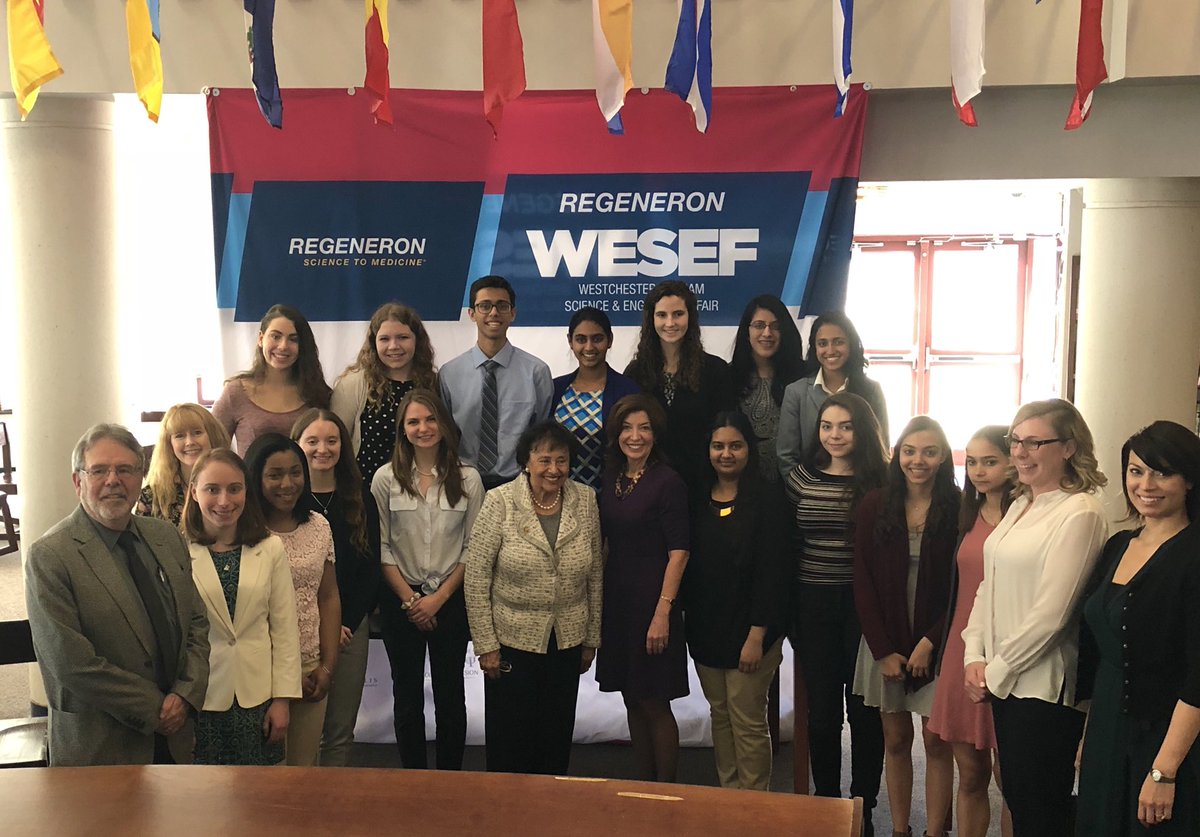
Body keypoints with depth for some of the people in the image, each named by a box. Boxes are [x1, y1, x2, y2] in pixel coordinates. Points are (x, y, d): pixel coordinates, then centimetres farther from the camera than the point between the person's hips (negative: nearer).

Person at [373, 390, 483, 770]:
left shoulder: (468, 479, -2)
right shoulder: (386, 479, -2)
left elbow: (473, 547, -2)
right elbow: (381, 546, -3)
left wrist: (440, 597, -8)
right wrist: (410, 599, -8)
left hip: (451, 600, 0)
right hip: (400, 600, 0)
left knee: (450, 694, 8)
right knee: (407, 696, 8)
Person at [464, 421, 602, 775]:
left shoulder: (585, 500, -2)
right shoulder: (500, 502, -11)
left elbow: (595, 575, 5)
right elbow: (476, 578, -9)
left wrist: (591, 639, 7)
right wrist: (486, 645, -9)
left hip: (568, 640, 3)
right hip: (512, 640, -3)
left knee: (557, 737, 14)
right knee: (511, 738, 8)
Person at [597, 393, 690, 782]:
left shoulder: (668, 482, -11)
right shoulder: (612, 479, 9)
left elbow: (678, 553, -14)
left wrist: (663, 612, -20)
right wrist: (597, 599, 11)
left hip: (651, 603, -7)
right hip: (617, 600, 7)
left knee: (654, 704, 1)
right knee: (632, 701, 15)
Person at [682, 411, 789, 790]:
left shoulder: (766, 498, -9)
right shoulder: (699, 500, 7)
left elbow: (770, 570, -13)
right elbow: (690, 565, 11)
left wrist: (758, 635, -17)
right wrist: (687, 619, 5)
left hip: (748, 628, -5)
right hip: (705, 627, 6)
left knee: (747, 722, 1)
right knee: (719, 716, 15)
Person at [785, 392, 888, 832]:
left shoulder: (882, 481, -5)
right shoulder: (801, 478, 3)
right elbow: (788, 548, 6)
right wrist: (789, 614, 4)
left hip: (865, 606, -2)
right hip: (814, 608, 2)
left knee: (864, 712, 8)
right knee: (821, 712, 10)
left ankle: (862, 809, 23)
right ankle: (826, 802, 27)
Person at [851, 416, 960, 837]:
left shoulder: (958, 508, -6)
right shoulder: (875, 506, 0)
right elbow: (863, 583, 0)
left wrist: (930, 642, -11)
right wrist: (884, 650, -5)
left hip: (936, 644, -2)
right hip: (885, 643, 2)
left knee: (936, 742, 3)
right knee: (895, 739, 10)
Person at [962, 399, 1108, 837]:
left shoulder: (1079, 513, -15)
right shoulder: (1020, 505, 11)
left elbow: (1050, 613, -19)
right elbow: (989, 585, 13)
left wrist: (997, 671, -11)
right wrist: (975, 657, 1)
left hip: (1044, 686, -8)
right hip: (1002, 681, 8)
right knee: (1015, 798, 17)